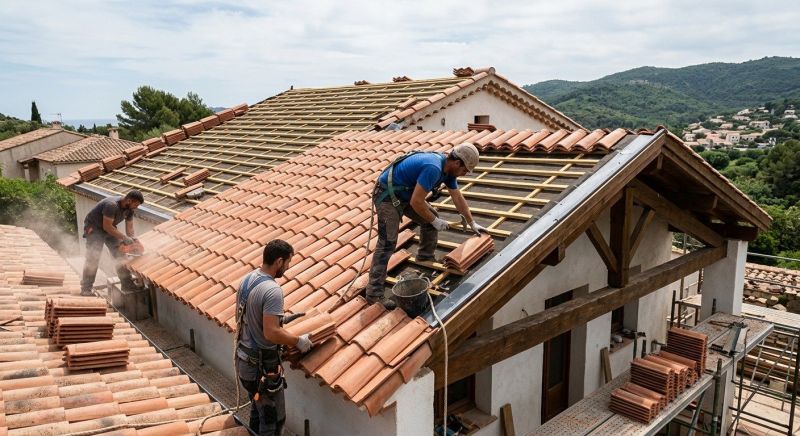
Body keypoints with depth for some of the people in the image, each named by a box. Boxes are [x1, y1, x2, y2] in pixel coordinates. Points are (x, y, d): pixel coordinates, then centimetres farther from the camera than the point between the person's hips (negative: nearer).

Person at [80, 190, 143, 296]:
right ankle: (86, 289, -5)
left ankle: (128, 286, 5)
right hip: (94, 228, -7)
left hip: (109, 228, 7)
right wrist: (124, 238, -32)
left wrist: (133, 239, -19)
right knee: (93, 258, -14)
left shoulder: (129, 209, -10)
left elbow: (129, 228, -4)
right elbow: (107, 227, -33)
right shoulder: (111, 205, -35)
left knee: (120, 255, 0)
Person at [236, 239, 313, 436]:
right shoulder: (272, 290, -27)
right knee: (273, 419, 6)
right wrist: (299, 341, -16)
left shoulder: (247, 279, 2)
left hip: (244, 358, 9)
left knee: (257, 410, 26)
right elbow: (271, 333, -30)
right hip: (262, 365, -9)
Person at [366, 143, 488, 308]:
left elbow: (458, 198, 15)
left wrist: (472, 223, 20)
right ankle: (374, 293, -11)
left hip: (405, 194, 10)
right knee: (387, 243, -14)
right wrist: (435, 221, -15)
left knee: (431, 218, 14)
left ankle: (425, 259, 31)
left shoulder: (448, 168, 2)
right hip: (386, 195, -10)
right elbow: (416, 202, -29)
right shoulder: (433, 168, -29)